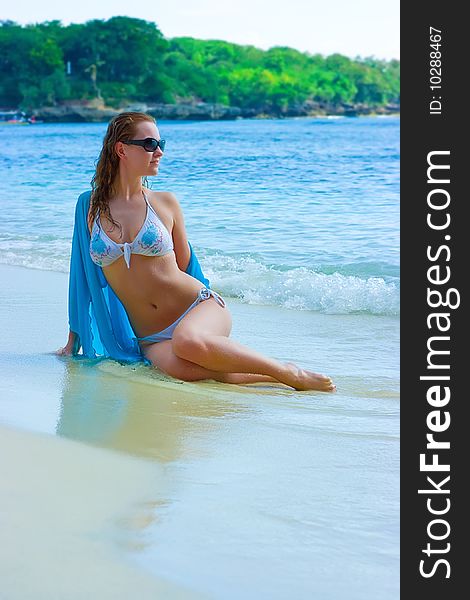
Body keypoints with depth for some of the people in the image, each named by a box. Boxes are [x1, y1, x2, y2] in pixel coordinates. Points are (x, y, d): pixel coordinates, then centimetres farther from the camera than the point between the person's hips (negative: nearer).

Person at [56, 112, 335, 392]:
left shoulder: (165, 203, 5)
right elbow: (82, 272, 17)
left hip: (198, 306, 0)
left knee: (187, 341, -39)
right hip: (151, 339, 1)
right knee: (176, 366, -37)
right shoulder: (89, 206, 8)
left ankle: (287, 372, -22)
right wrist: (73, 340, 20)